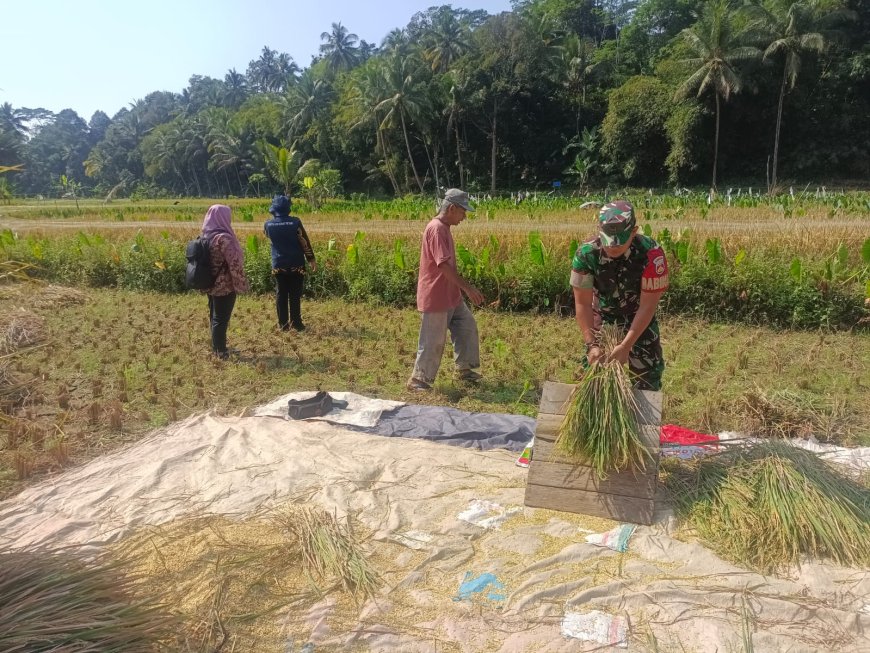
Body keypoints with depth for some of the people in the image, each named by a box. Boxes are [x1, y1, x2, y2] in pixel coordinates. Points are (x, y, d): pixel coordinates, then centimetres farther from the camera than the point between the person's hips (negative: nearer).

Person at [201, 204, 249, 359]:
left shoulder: (206, 235, 4)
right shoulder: (223, 237, -22)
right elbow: (234, 263, -24)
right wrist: (241, 284, -13)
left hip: (211, 284, 8)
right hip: (224, 286, -8)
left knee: (214, 316, 18)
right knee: (221, 319, 2)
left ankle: (216, 347, 31)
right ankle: (220, 351, 12)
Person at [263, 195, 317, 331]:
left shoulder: (268, 225, -3)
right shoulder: (295, 222, -12)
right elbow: (305, 242, -10)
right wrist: (311, 259, -2)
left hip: (278, 265, 2)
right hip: (296, 264, -2)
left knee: (280, 294, 9)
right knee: (295, 295, 5)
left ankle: (283, 324, 11)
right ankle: (296, 323, 8)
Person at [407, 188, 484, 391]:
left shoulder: (444, 227, 10)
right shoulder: (437, 229, -21)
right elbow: (444, 264, -28)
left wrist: (463, 288, 22)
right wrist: (468, 287, -28)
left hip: (450, 295, 10)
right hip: (435, 297, -10)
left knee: (467, 325, 16)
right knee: (433, 340, 0)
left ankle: (465, 368, 27)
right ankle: (418, 379, 14)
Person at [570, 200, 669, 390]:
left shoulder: (651, 254, -31)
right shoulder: (586, 254, -26)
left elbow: (647, 305, -25)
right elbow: (583, 303, -19)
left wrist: (625, 346, -27)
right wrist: (591, 344, -26)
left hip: (640, 320, -1)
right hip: (601, 319, 1)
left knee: (647, 376, 0)